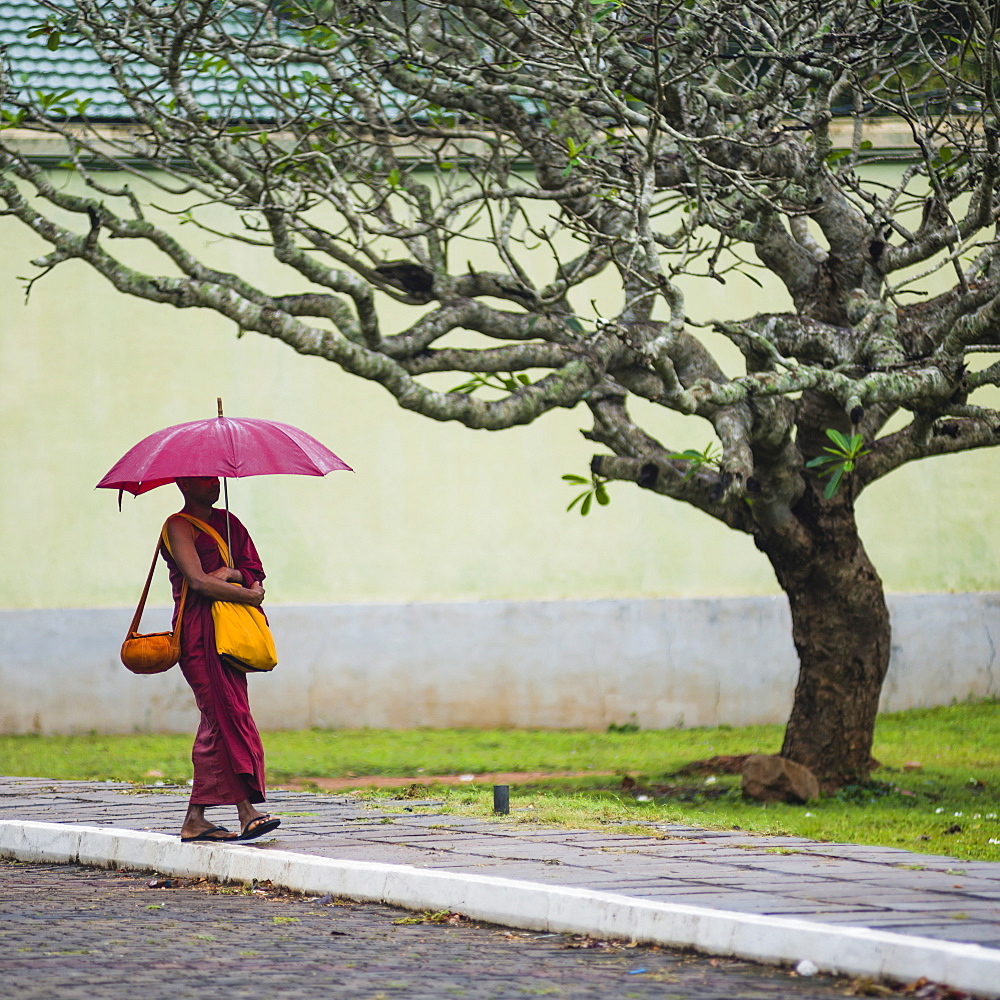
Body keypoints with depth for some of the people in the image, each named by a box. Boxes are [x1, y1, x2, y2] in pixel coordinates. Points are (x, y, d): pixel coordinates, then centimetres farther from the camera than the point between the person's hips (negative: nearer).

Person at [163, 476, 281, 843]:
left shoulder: (227, 522, 20)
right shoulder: (179, 526, -3)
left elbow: (255, 571, 14)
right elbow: (198, 581, -14)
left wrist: (231, 574, -7)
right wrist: (248, 595, -8)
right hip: (198, 631, -7)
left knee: (216, 723, 3)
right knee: (230, 715, -14)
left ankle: (195, 819, 5)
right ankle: (247, 811, -19)